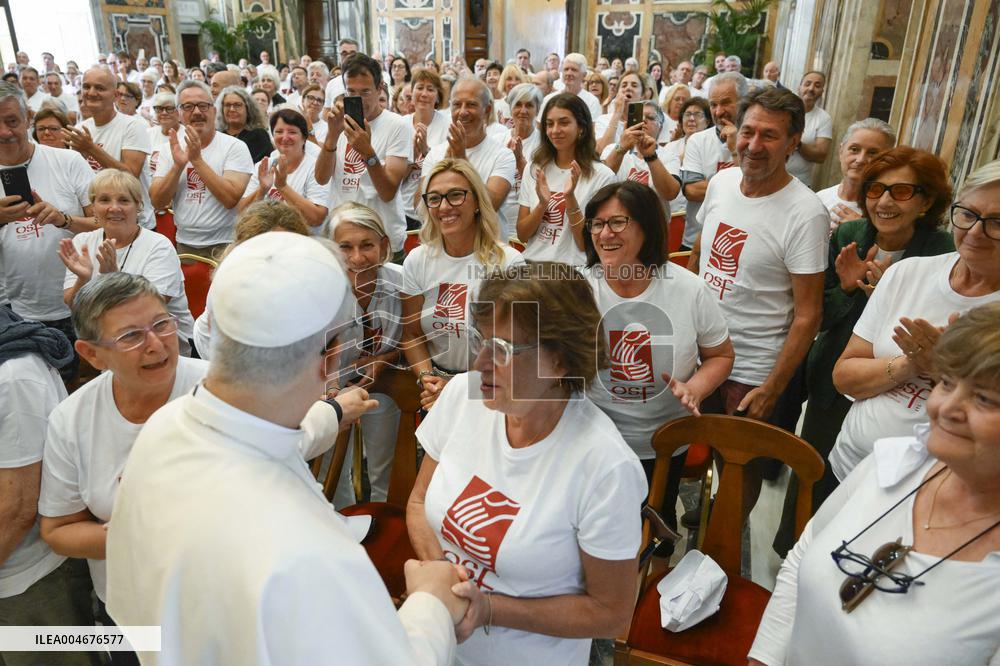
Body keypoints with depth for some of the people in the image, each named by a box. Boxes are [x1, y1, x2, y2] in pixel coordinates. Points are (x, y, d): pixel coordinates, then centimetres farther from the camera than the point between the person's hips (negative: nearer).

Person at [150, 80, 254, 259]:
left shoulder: (235, 147, -7)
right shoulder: (170, 150, 6)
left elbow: (231, 199, -19)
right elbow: (157, 202, -2)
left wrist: (197, 159, -19)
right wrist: (178, 165, -15)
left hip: (224, 246, -3)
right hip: (183, 245, 4)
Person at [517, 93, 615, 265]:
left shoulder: (602, 176, -3)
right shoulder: (533, 169, 9)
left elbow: (588, 244, -4)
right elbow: (522, 235, 7)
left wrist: (570, 199, -16)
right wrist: (543, 204, -9)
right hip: (531, 264, 3)